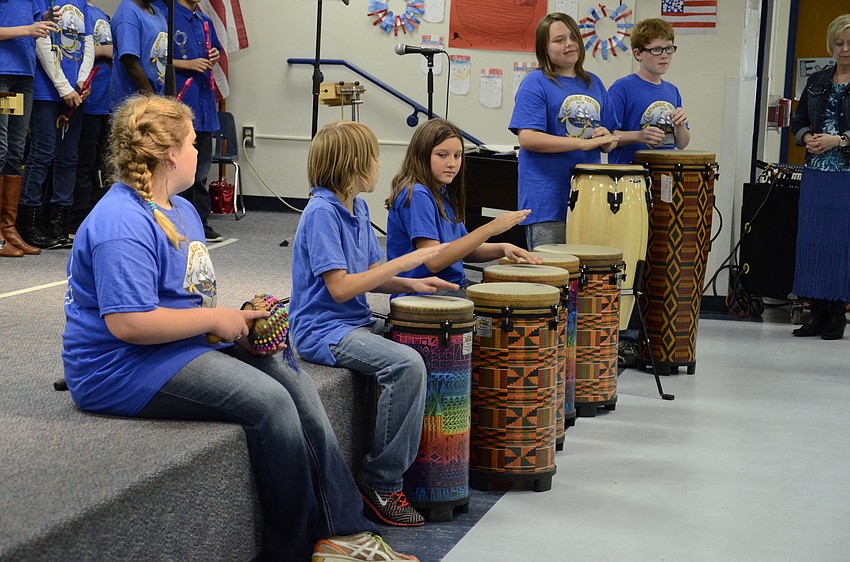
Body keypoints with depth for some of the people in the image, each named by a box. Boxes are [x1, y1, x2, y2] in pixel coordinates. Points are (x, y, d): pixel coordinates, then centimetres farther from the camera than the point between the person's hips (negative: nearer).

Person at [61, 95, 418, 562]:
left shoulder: (180, 209, 16)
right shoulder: (123, 224, -19)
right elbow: (128, 323, -28)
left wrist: (240, 322, 4)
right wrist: (216, 319, -17)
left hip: (190, 345, 10)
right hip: (125, 369, -10)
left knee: (296, 384, -5)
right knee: (268, 401, -23)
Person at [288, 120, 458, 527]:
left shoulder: (357, 208, 12)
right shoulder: (322, 212, -16)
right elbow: (340, 288, -22)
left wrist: (411, 284, -2)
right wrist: (405, 262, -19)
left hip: (357, 323, 10)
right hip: (323, 330, -10)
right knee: (406, 364, -28)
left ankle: (420, 459, 12)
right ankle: (380, 483, -15)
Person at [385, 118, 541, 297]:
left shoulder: (444, 194, 15)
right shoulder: (416, 195, -14)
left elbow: (464, 250, 19)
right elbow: (434, 260, -22)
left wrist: (502, 249, -1)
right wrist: (489, 229, -23)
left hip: (454, 288, 9)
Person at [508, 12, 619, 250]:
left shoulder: (593, 83, 15)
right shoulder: (536, 83, -4)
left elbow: (611, 138, 21)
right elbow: (527, 138, -16)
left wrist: (607, 140, -4)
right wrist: (582, 143, -20)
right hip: (548, 201, -6)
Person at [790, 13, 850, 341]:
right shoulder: (817, 81, 13)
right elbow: (798, 122, 16)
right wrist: (807, 137, -3)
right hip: (815, 174, 5)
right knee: (811, 241, 5)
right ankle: (817, 315, 13)